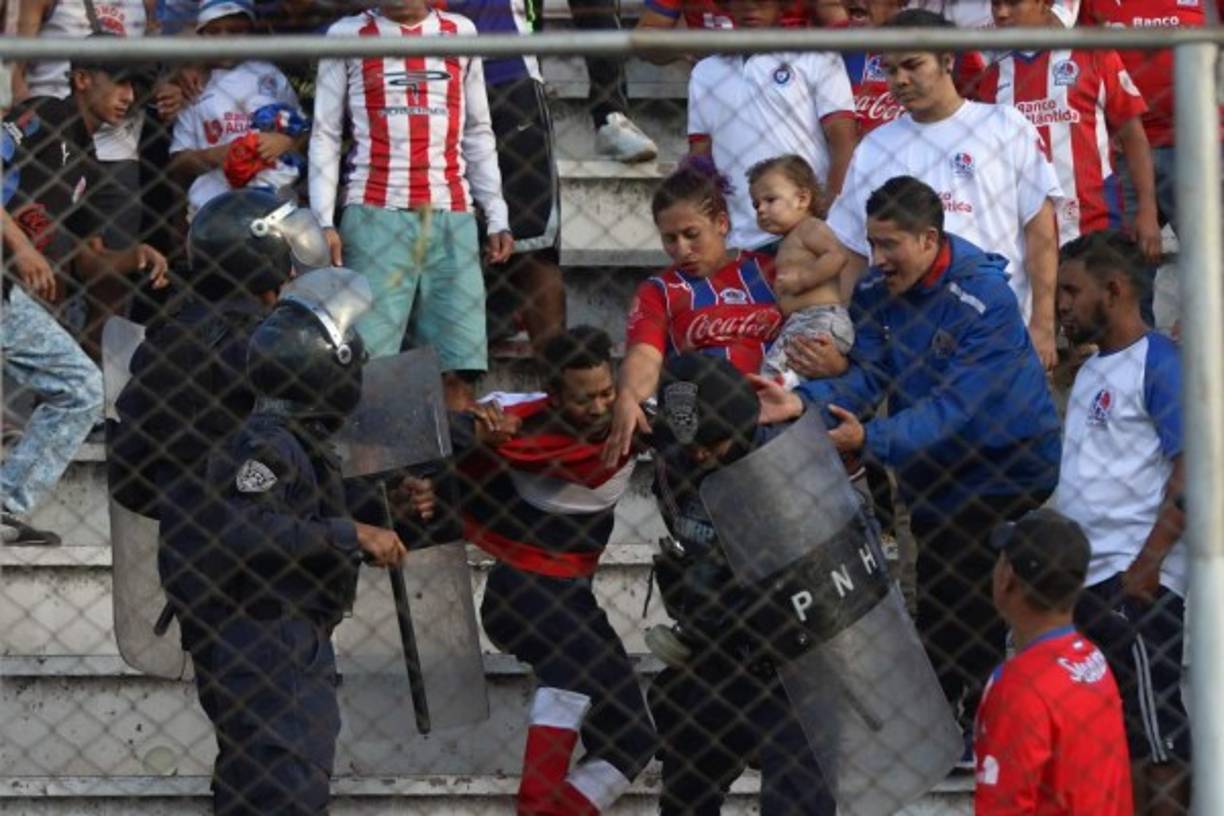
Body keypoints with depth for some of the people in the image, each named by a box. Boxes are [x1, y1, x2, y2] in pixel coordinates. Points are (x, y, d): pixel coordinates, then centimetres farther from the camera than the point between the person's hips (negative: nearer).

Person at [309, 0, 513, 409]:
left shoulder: (459, 33, 15)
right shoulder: (347, 35, 9)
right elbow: (325, 135, 7)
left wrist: (497, 218, 11)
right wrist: (323, 222, -3)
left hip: (451, 220, 2)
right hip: (375, 217, -2)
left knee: (456, 368, -6)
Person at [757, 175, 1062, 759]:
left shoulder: (984, 300, -24)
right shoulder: (875, 294, -3)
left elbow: (953, 405, -31)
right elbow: (866, 376, -12)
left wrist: (871, 439, -40)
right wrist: (804, 401, -31)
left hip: (1011, 472, -6)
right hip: (935, 480, 6)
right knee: (939, 617, 11)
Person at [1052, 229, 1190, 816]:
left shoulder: (1157, 363, -10)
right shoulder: (1091, 370, 18)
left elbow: (1193, 470, -18)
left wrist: (1146, 565, -22)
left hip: (1138, 583, -9)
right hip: (1087, 580, 9)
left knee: (1159, 745, -6)